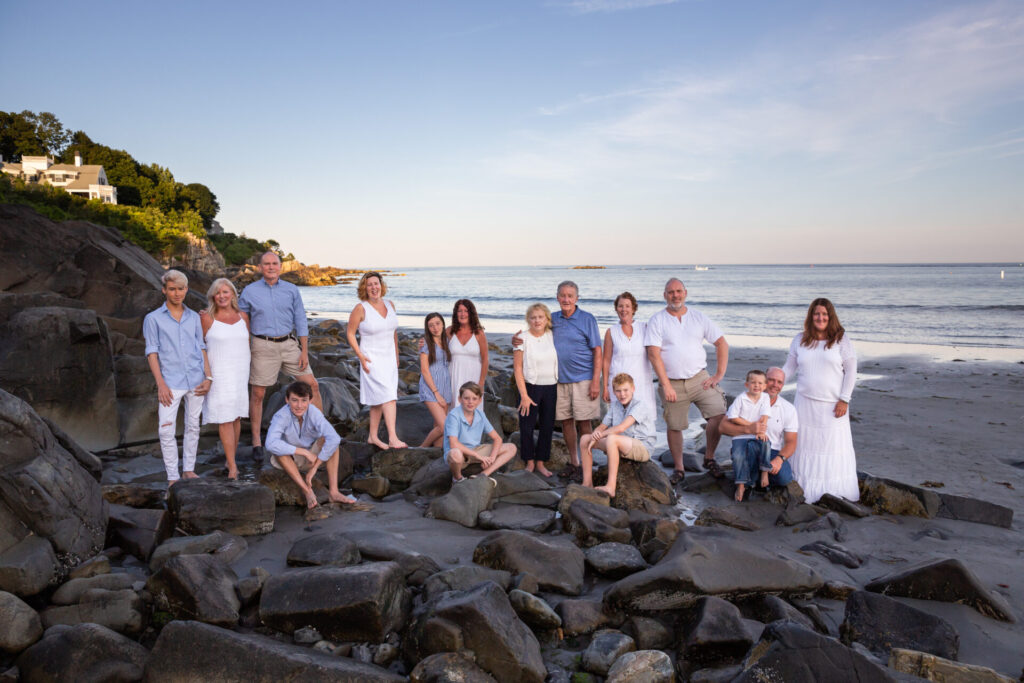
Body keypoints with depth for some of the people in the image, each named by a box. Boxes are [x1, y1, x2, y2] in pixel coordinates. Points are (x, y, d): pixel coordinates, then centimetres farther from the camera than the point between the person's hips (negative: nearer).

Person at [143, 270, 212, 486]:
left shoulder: (194, 317, 12)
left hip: (196, 380, 3)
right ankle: (172, 476, 2)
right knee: (166, 430, -7)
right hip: (171, 382, -3)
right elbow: (152, 353, 0)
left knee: (193, 427, 9)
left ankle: (188, 469, 21)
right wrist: (161, 384, -9)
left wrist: (208, 377, 2)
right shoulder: (153, 319, 3)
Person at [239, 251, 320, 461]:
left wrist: (304, 351, 1)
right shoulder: (249, 292, 0)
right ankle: (256, 441, 14)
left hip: (289, 343, 3)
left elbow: (300, 321, 6)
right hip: (264, 346, -2)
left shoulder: (291, 290, 5)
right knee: (257, 393, 1)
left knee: (312, 384, 2)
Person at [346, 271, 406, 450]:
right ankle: (393, 438, -17)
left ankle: (373, 437, 20)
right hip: (372, 359, -6)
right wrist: (360, 356, -14)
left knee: (378, 400, 11)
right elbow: (350, 334, -5)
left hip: (389, 358, 6)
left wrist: (396, 355, 18)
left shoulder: (390, 305, 7)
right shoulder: (361, 308, -10)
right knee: (388, 397, -15)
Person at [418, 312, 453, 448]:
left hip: (445, 387, 6)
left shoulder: (446, 342, 12)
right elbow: (425, 371, -9)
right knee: (444, 426, -15)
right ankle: (422, 448, 5)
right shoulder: (426, 345, -5)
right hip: (430, 388, -6)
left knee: (438, 427, 5)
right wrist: (436, 393, -12)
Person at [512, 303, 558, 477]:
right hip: (531, 387, -3)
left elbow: (558, 363, 12)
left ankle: (541, 462, 21)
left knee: (548, 426, 7)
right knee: (527, 427, 1)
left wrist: (560, 389, 6)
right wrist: (524, 395, -12)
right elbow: (517, 368, -7)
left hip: (551, 388, 3)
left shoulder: (552, 337, 5)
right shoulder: (523, 339, -6)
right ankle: (530, 462, 19)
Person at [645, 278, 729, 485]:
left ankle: (709, 458, 7)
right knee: (674, 427, 4)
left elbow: (722, 343, 10)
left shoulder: (699, 317, 8)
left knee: (719, 414, -13)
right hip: (672, 383, -1)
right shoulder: (657, 320, 0)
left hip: (699, 378, 2)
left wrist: (719, 374, 1)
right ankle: (678, 469, 21)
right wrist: (666, 385, -14)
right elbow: (654, 353, -8)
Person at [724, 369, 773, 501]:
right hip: (740, 435, -1)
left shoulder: (765, 397, 5)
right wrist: (751, 424, -10)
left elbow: (764, 416, -2)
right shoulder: (741, 398, -2)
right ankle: (741, 485, -9)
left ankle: (765, 471, -12)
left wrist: (761, 431, -17)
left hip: (757, 435, 1)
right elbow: (732, 417, -7)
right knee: (738, 456, -21)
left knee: (765, 443, -29)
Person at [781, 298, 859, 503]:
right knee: (806, 445, 4)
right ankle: (807, 491, 12)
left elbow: (851, 371, -2)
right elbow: (789, 367, 13)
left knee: (835, 445, 1)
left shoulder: (841, 340, -1)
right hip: (806, 403, 2)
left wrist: (844, 399, -8)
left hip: (833, 405, -2)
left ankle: (836, 492, 10)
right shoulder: (800, 340, 7)